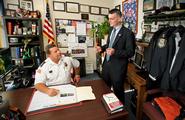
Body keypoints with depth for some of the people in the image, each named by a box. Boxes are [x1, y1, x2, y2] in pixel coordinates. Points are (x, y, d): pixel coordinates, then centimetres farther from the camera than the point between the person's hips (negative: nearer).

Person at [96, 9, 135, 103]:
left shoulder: (128, 33, -14)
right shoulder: (111, 30, 10)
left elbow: (131, 52, -16)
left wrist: (115, 52, -29)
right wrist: (102, 48, 1)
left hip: (117, 67, -7)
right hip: (106, 64, 8)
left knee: (118, 91, 11)